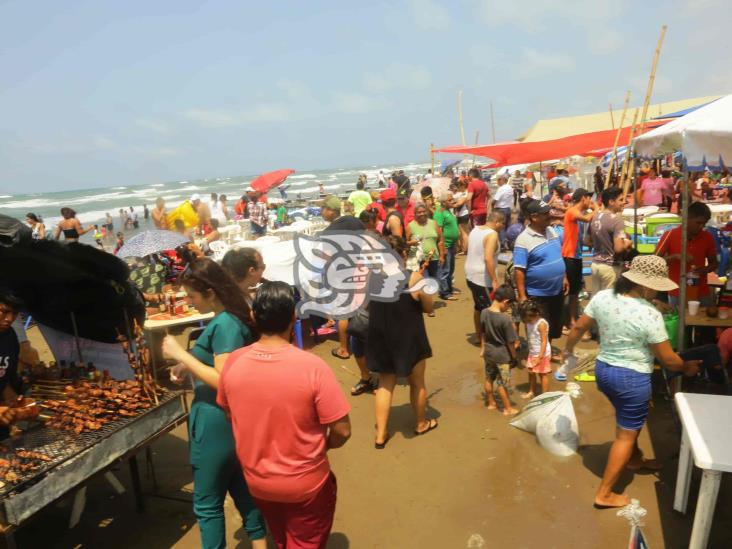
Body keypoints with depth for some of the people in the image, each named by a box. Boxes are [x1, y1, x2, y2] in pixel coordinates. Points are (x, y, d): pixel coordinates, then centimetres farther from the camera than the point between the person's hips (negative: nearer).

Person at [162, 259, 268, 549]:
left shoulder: (224, 324, -24)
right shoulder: (232, 318, 5)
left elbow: (223, 380, -26)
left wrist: (182, 354, -20)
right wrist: (188, 367, 3)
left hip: (216, 422, -9)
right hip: (232, 420, 10)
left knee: (207, 503, 10)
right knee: (241, 488, 23)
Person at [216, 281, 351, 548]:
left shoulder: (233, 363, -16)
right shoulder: (312, 366, -28)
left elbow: (229, 414, 1)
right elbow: (342, 432, -21)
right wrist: (322, 446, 1)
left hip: (256, 481, 4)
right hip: (306, 484, -4)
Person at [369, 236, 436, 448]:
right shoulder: (414, 278, -19)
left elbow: (370, 306, 5)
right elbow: (428, 307, -6)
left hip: (381, 340, 3)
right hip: (409, 340, -3)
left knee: (385, 385, 17)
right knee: (417, 383, 19)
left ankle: (380, 435, 20)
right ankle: (421, 424, 40)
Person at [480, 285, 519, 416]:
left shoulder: (484, 313, -8)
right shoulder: (505, 319, -27)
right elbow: (510, 342, -18)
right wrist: (514, 356, -3)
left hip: (488, 352, 6)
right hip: (502, 355, -6)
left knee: (489, 379, 20)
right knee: (502, 383, 9)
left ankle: (491, 403, 38)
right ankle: (508, 408, 27)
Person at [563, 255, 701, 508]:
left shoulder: (602, 297, -7)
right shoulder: (650, 315, -22)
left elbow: (578, 327, 4)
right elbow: (668, 359, -12)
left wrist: (568, 349, 21)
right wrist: (687, 368, 9)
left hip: (603, 370, 7)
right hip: (631, 379, -7)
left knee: (629, 419, 32)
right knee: (626, 434, 9)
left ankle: (634, 459, 56)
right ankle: (604, 494, 17)